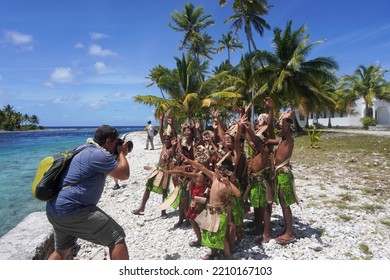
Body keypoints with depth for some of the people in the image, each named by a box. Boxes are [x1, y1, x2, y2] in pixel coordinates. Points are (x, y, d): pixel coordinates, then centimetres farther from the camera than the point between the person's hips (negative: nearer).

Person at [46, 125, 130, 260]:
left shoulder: (85, 150, 17)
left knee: (61, 249, 28)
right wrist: (122, 154, 6)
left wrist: (119, 155, 22)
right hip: (73, 211, -10)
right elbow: (124, 175, -7)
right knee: (117, 237, -3)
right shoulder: (100, 154, -15)